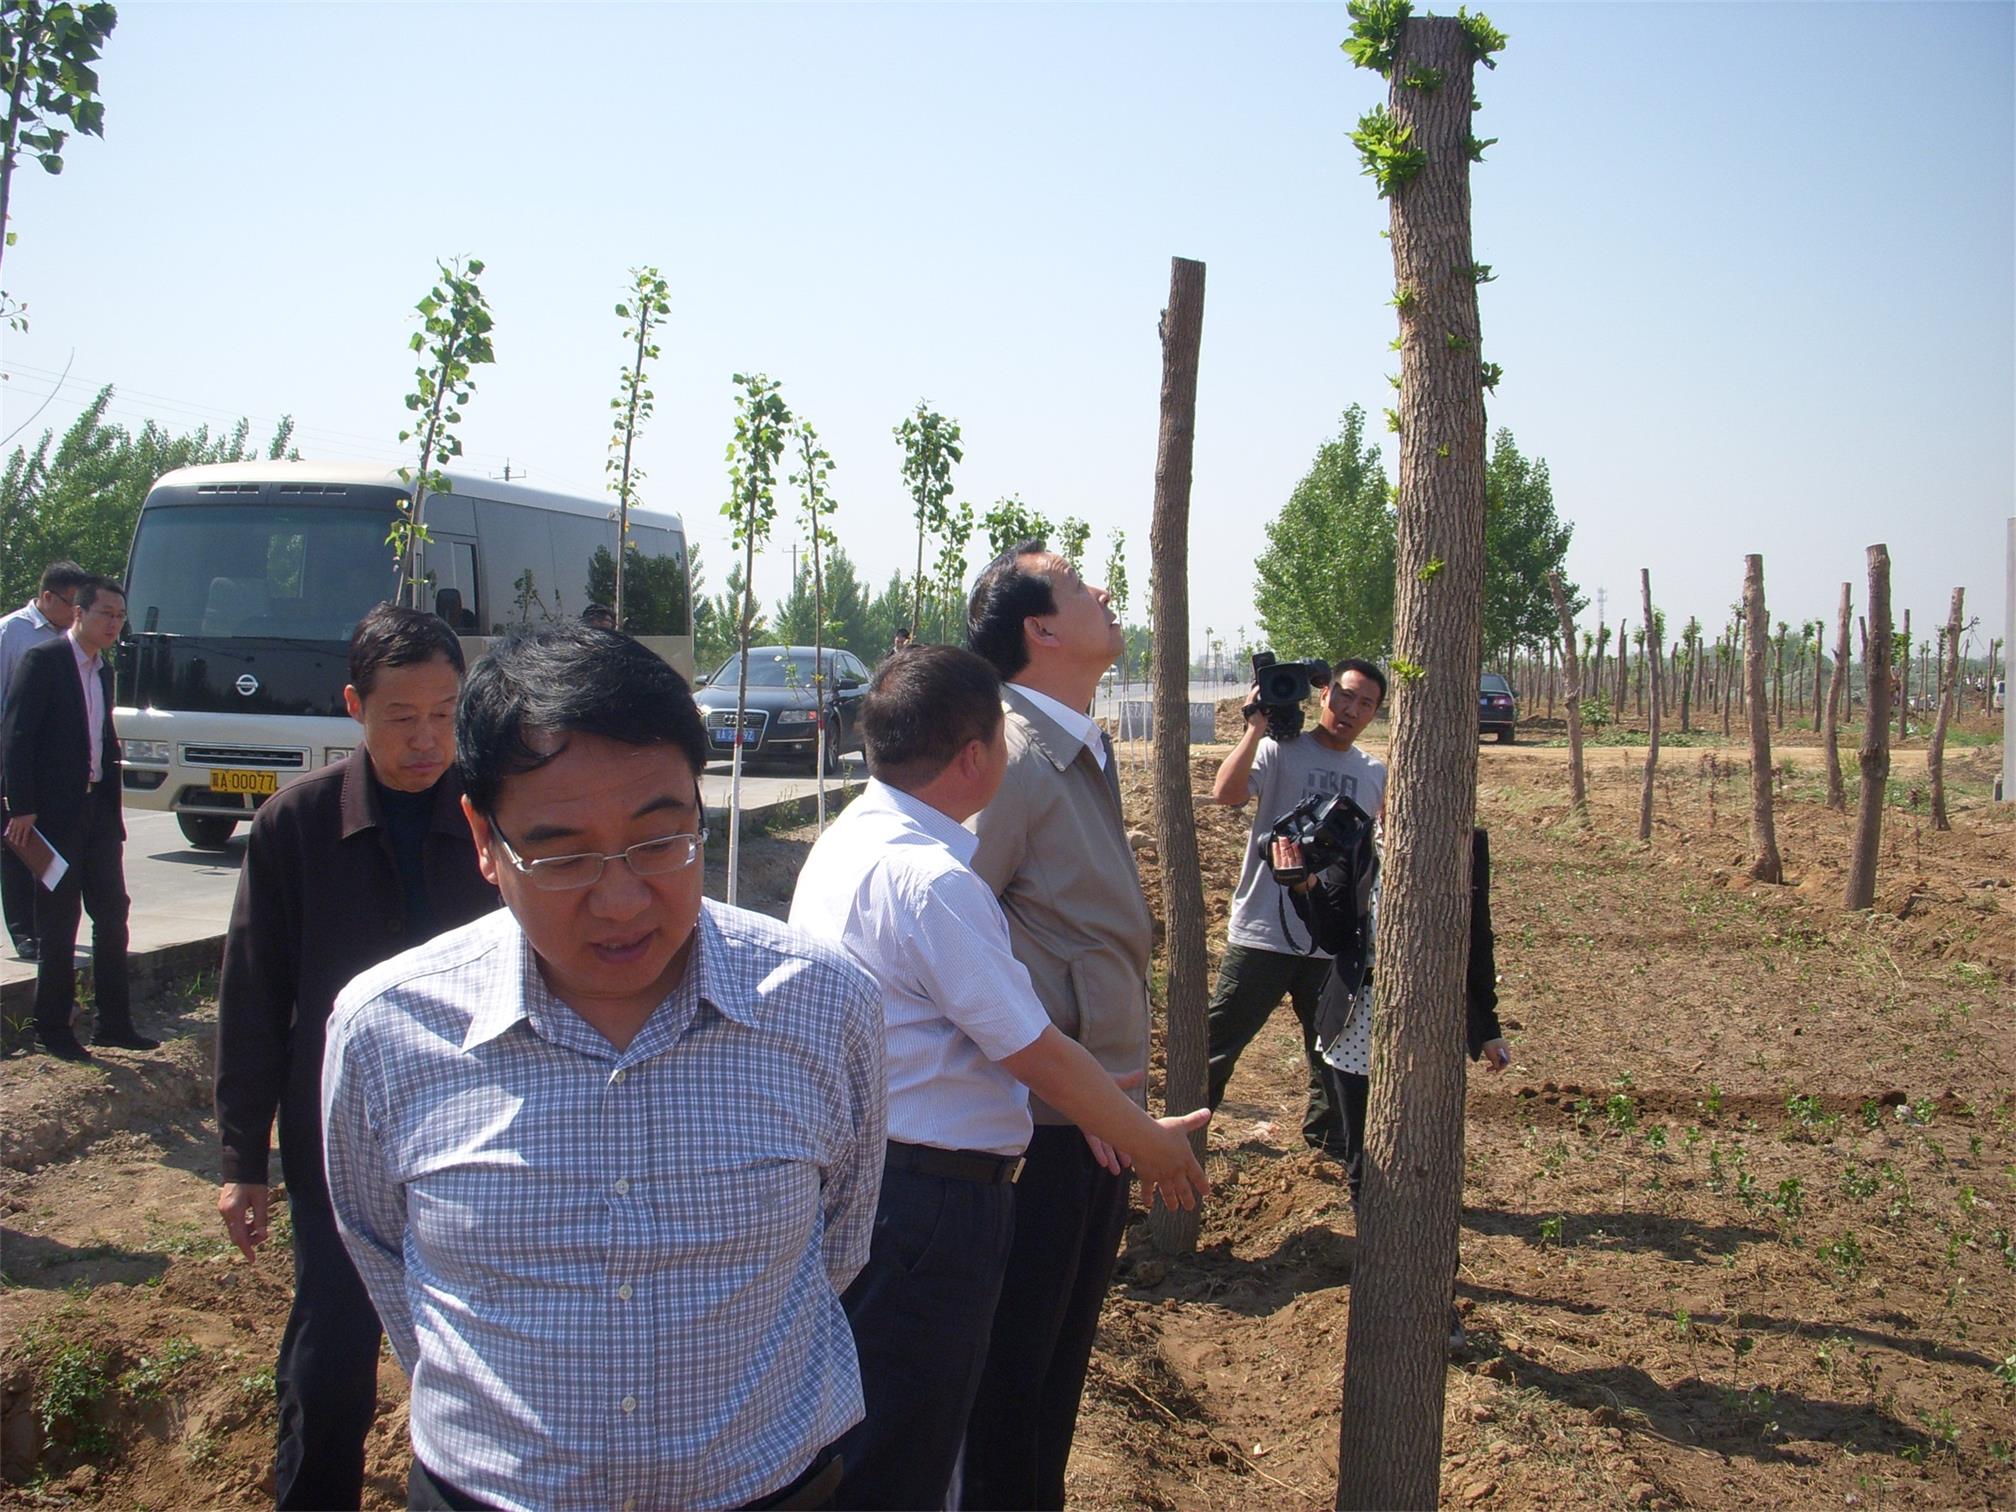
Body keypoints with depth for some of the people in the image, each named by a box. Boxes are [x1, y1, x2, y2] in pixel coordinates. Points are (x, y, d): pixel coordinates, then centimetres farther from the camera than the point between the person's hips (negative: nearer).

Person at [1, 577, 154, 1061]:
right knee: (58, 924, 1)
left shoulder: (104, 670, 14)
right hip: (54, 812, -7)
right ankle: (53, 1029, 12)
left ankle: (114, 1021, 15)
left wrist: (112, 802, 11)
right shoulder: (43, 660, -9)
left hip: (98, 808, 7)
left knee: (112, 913, 7)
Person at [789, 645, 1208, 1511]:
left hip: (856, 1172, 9)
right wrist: (1150, 1143, -4)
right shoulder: (929, 878, -24)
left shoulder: (846, 841, 6)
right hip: (929, 1200, -9)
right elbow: (1035, 1052, -19)